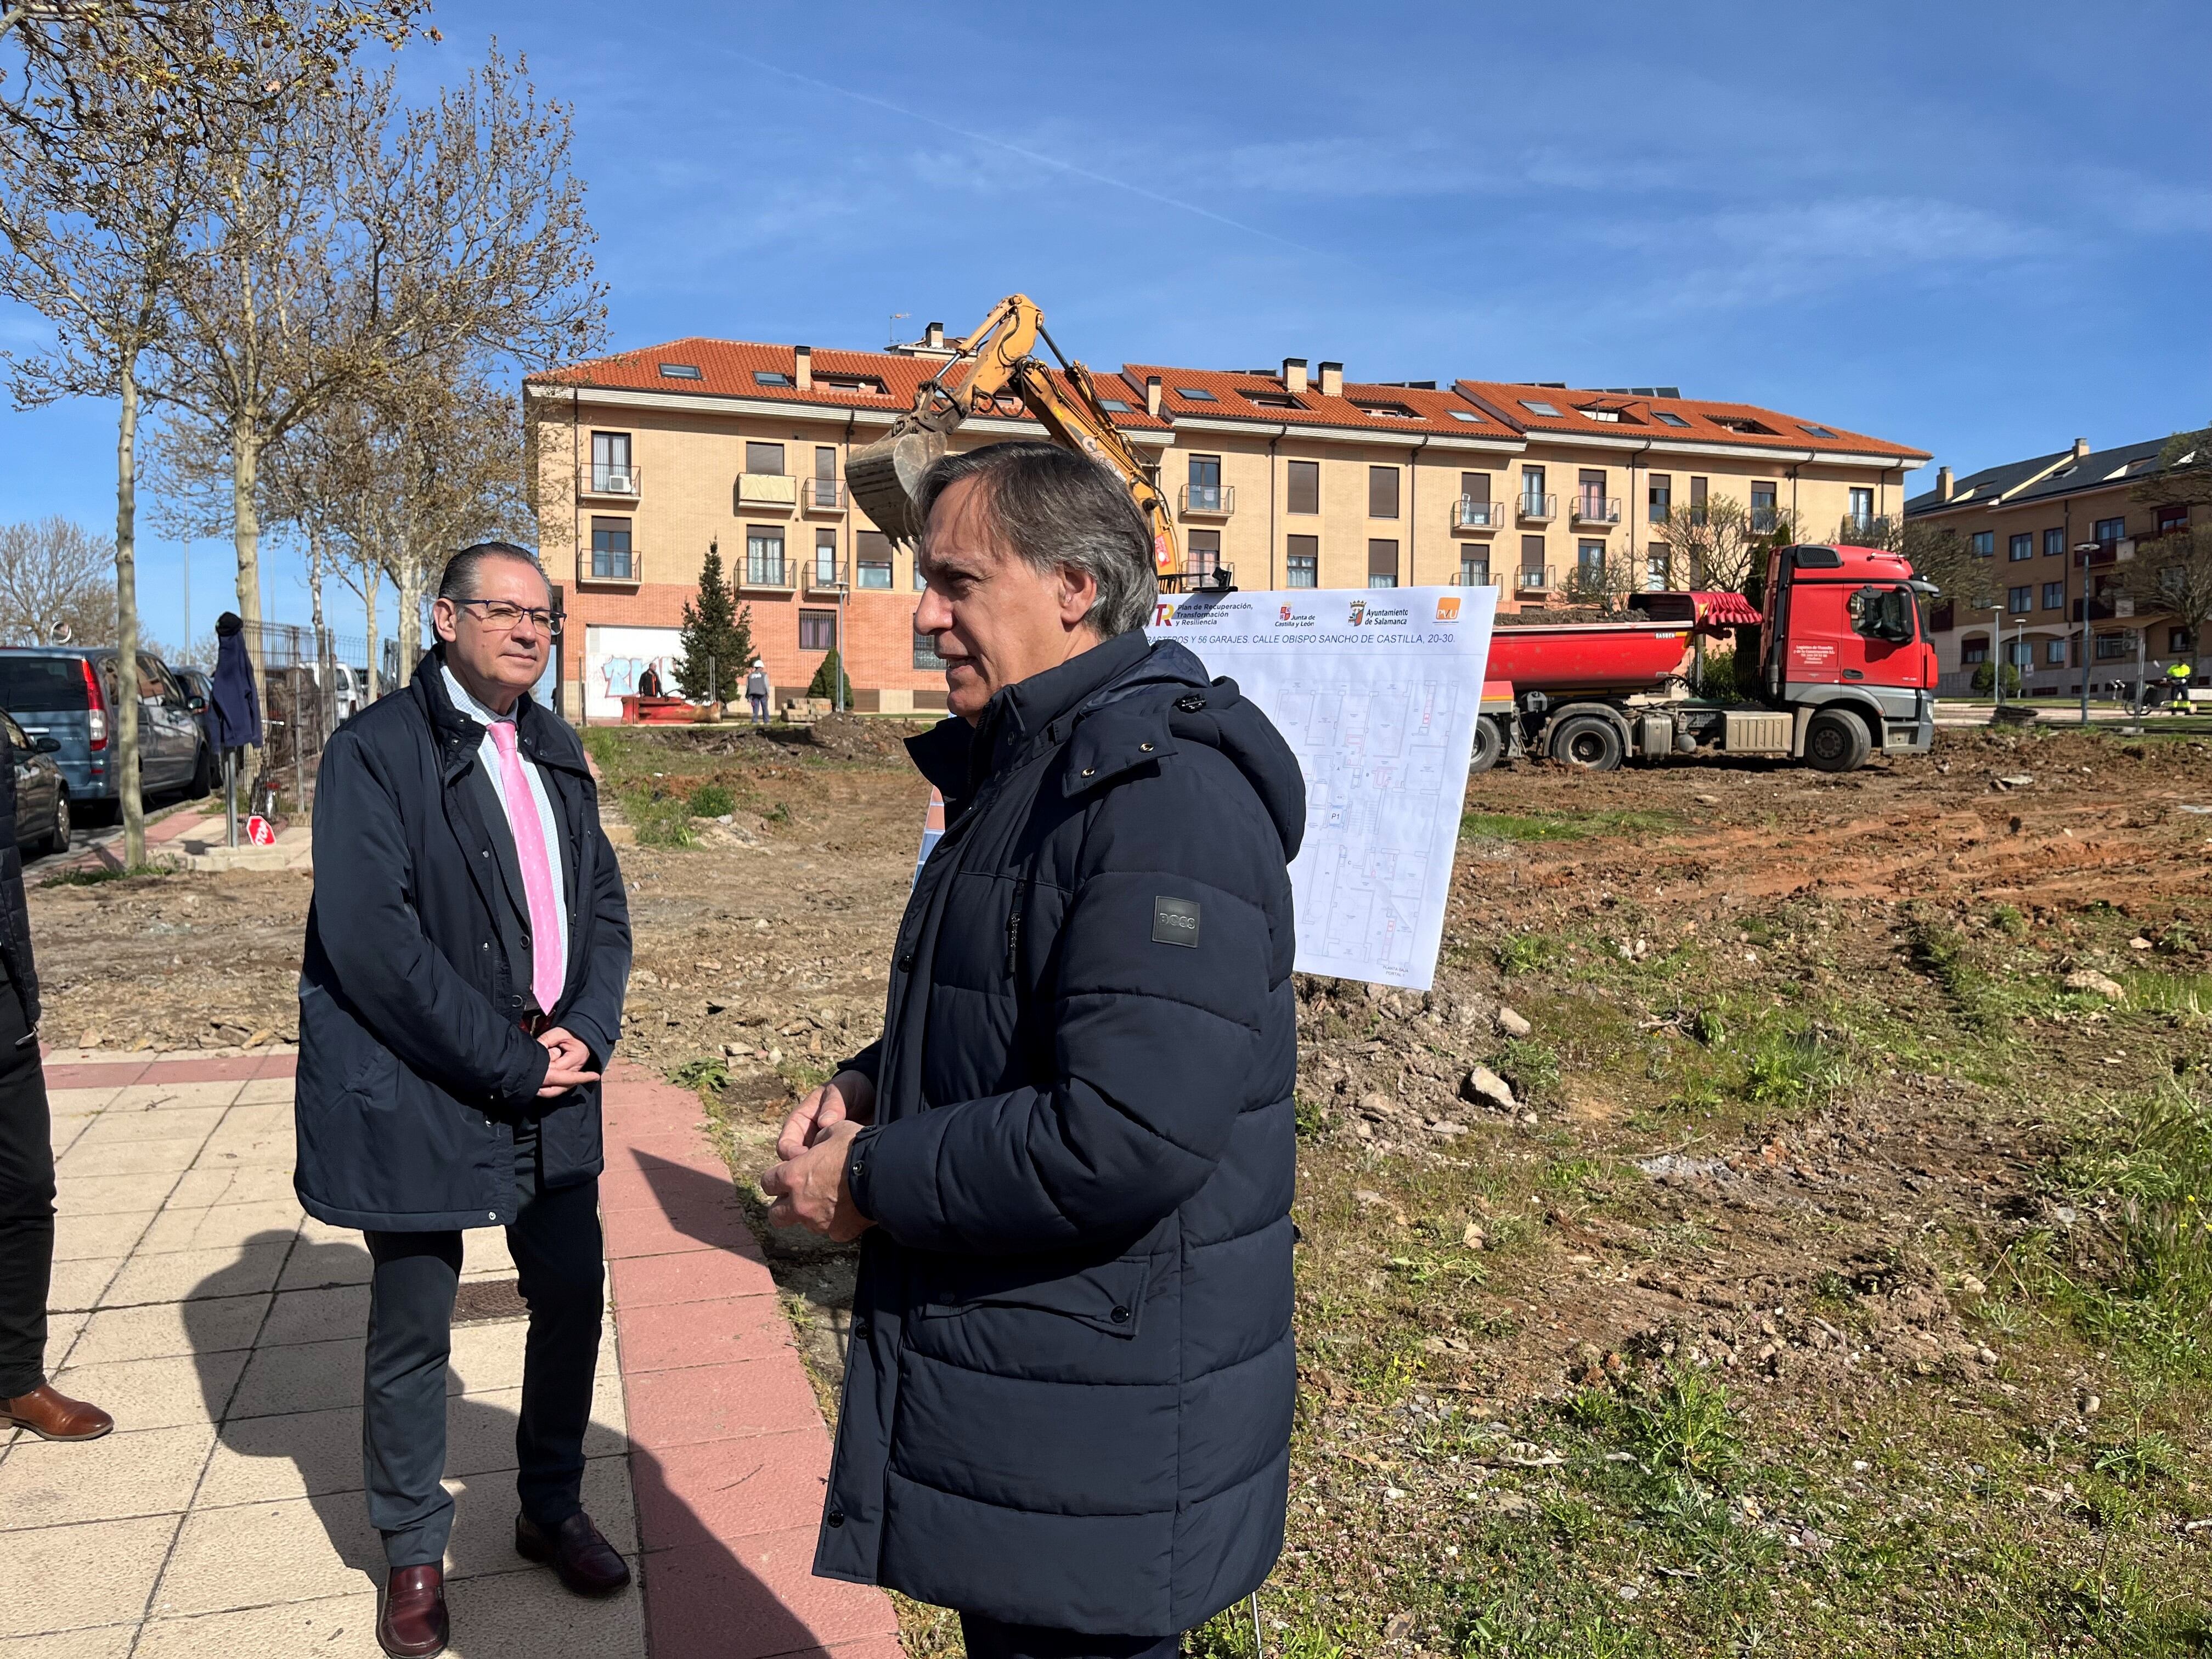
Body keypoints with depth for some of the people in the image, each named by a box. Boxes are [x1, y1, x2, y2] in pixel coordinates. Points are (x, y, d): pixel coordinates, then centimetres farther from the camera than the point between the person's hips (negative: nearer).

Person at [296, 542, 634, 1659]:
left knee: (571, 1300, 14)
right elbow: (369, 936, -19)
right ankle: (413, 1553, 32)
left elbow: (603, 906, 10)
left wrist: (585, 1033, -8)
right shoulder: (376, 749, -11)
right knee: (411, 1334, 9)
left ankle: (551, 1510, 37)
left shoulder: (554, 755, 11)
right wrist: (506, 1062, -17)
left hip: (552, 1089, 6)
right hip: (418, 1098, -6)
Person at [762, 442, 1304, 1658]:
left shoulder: (1164, 786, -25)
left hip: (1101, 1419, -9)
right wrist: (866, 1087, 2)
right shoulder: (1021, 770, 9)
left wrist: (870, 1181, -19)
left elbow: (1126, 1137, -32)